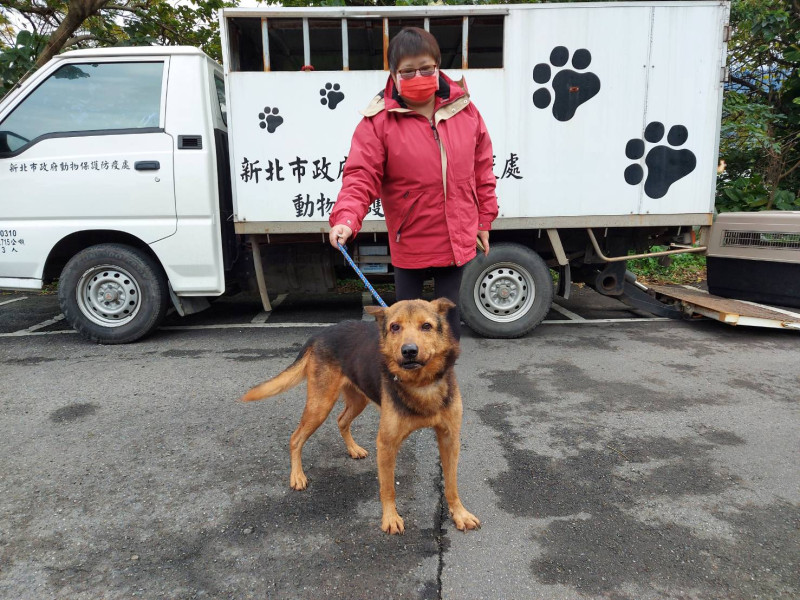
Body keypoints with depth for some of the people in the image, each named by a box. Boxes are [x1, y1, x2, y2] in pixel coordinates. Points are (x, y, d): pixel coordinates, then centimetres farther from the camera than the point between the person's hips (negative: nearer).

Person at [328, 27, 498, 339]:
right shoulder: (378, 120, -10)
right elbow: (361, 176, -16)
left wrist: (484, 219, 10)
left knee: (450, 313, 15)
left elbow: (482, 168, 9)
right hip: (410, 240, -2)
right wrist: (346, 219, -33)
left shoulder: (464, 109, 1)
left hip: (456, 239, 3)